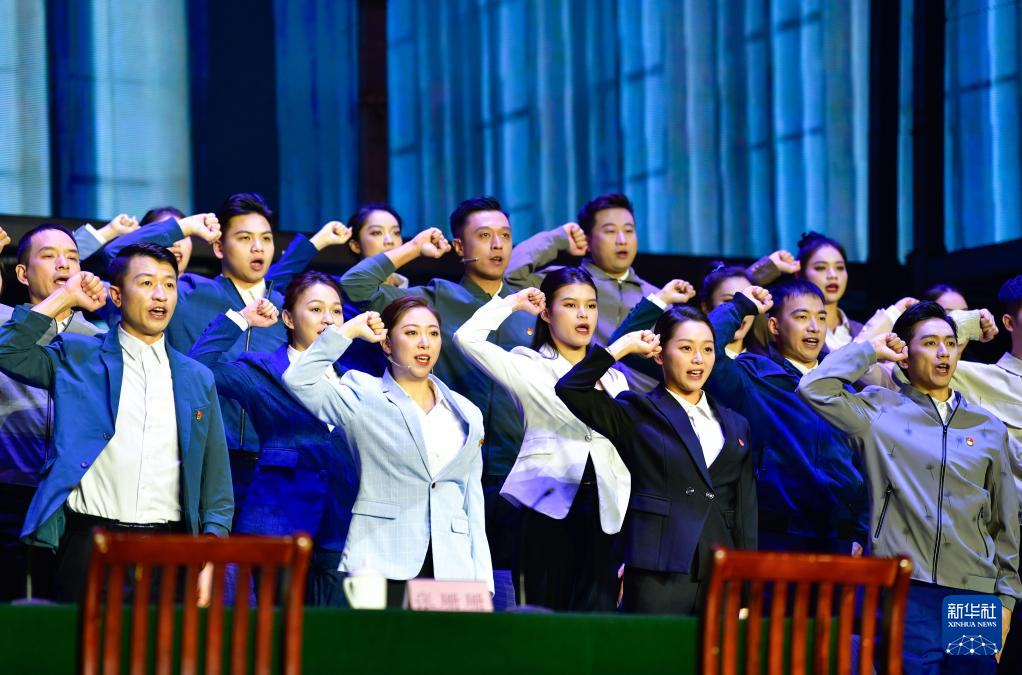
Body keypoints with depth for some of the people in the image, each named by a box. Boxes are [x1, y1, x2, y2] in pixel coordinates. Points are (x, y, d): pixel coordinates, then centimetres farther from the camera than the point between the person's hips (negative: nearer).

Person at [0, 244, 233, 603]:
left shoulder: (197, 379, 15)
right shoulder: (76, 358, 8)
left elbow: (216, 484, 14)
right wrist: (64, 297, -3)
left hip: (169, 547, 2)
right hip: (91, 543, -2)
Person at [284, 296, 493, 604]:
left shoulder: (466, 414, 18)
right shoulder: (365, 399, 6)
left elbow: (473, 503, 18)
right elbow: (299, 379, -11)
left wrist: (483, 581, 11)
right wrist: (349, 330, -5)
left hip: (451, 568, 4)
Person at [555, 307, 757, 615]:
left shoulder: (735, 425, 18)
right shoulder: (637, 414, 6)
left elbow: (745, 514, 15)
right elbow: (571, 389, -9)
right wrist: (623, 346, -4)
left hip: (723, 578, 4)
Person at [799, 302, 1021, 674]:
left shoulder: (988, 428, 15)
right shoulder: (880, 411, 9)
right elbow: (816, 388, -5)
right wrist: (870, 350, 6)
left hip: (974, 593, 3)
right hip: (906, 591, -3)